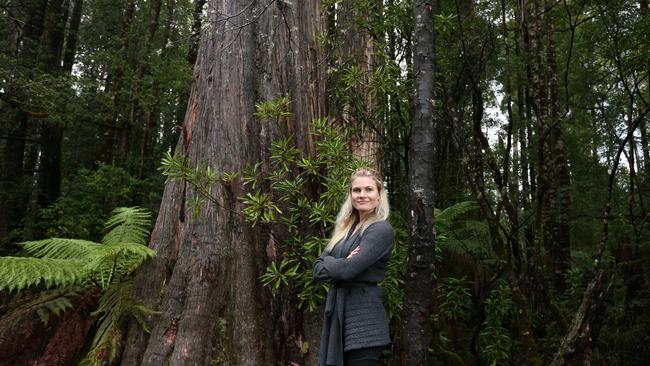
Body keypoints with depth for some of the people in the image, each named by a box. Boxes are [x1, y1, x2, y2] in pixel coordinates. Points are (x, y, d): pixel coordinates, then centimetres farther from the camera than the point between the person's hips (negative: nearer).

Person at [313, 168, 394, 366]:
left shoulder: (381, 229, -10)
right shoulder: (345, 227, 13)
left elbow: (349, 270, -20)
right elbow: (318, 268, 6)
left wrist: (328, 265, -1)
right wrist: (339, 264, -12)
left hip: (363, 319, -7)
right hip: (337, 313, 7)